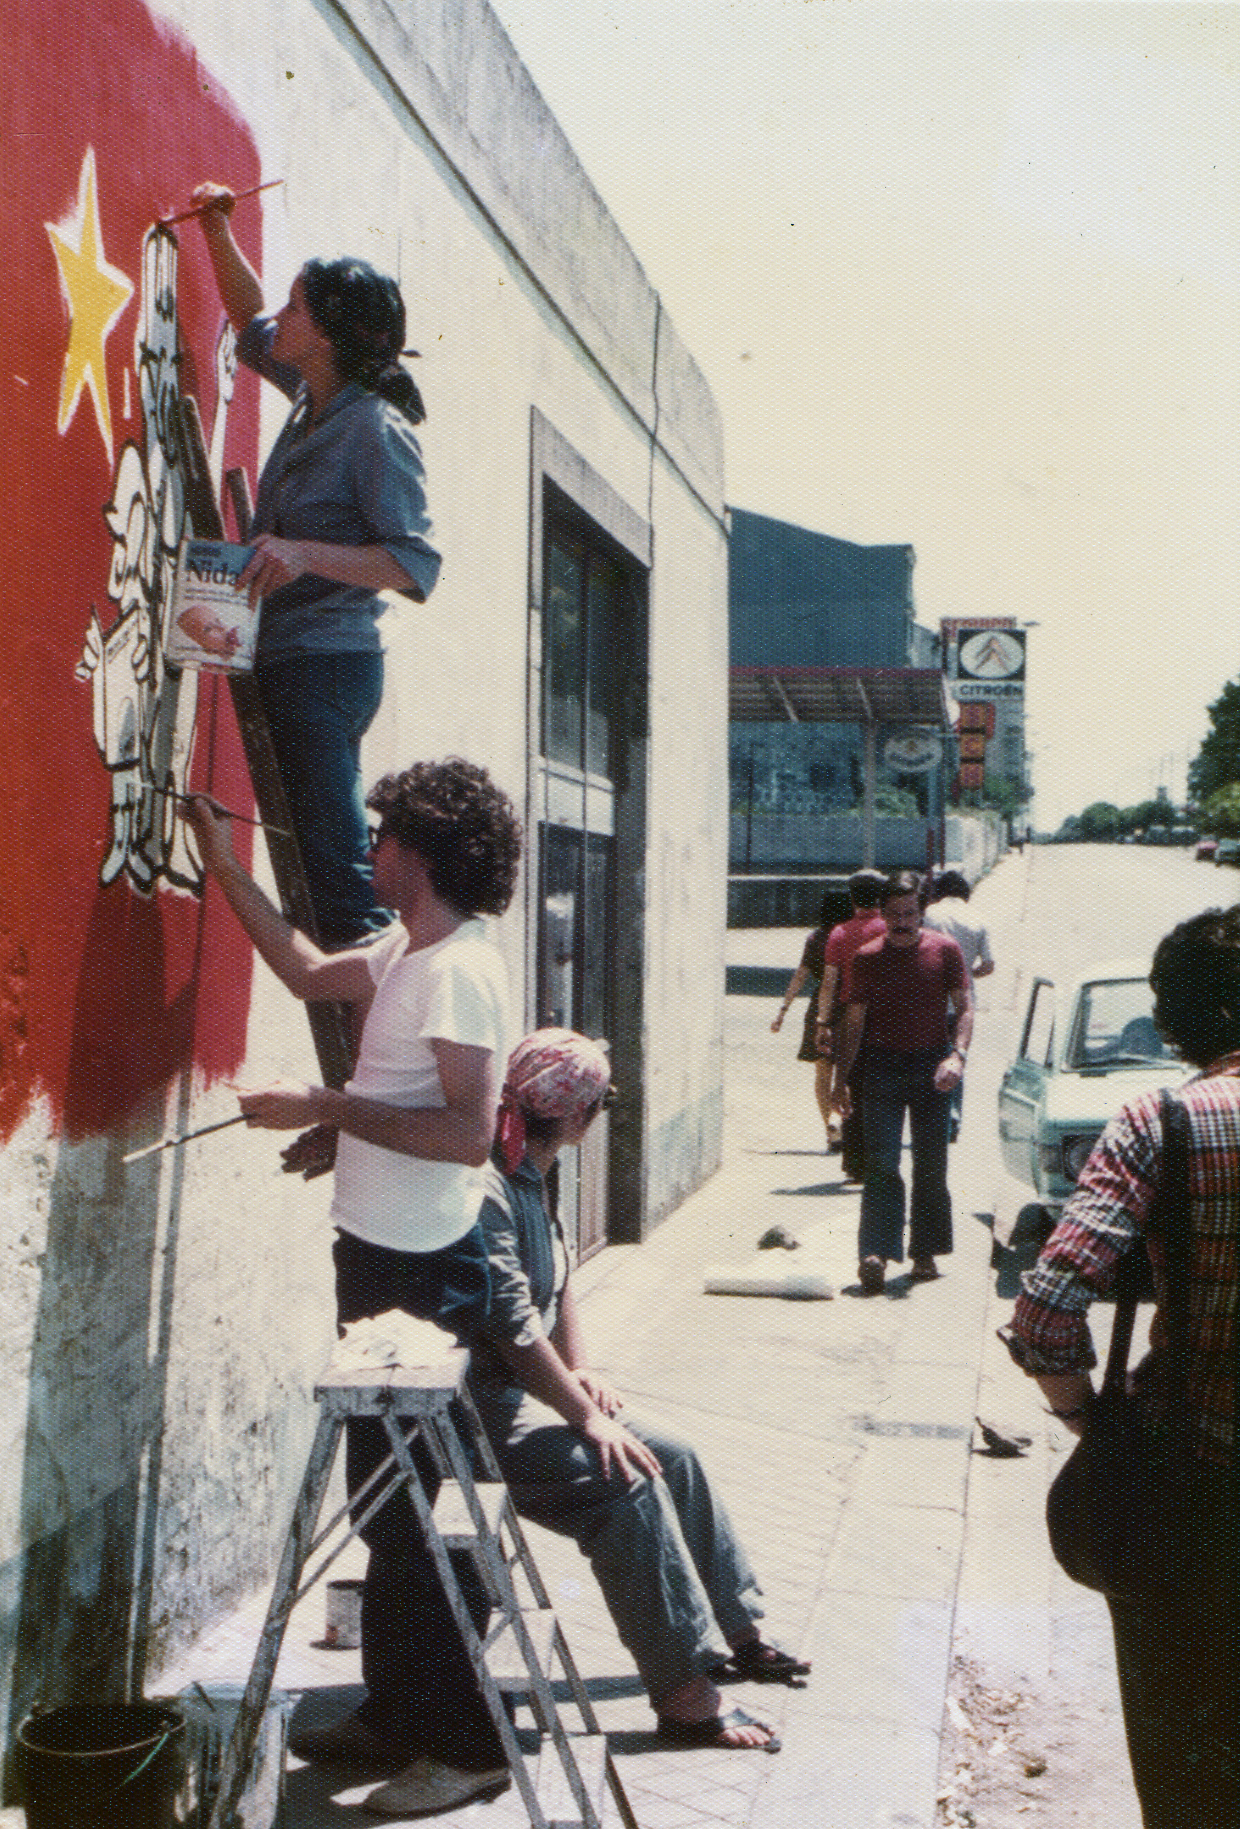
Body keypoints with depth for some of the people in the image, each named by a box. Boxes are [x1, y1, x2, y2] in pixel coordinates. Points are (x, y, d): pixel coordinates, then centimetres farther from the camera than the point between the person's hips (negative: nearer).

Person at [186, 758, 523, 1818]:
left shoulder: (459, 968, -19)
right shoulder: (402, 955, 10)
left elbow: (469, 1132, -27)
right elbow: (307, 971, 25)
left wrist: (329, 1107, -24)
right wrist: (225, 866, 22)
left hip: (421, 1274, -10)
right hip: (379, 1257, 10)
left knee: (402, 1506, -2)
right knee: (384, 1500, 17)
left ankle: (463, 1744, 11)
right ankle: (398, 1713, 31)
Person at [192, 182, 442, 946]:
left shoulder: (376, 430, -14)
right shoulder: (315, 398, 12)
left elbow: (417, 564, -21)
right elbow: (252, 328, 32)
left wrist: (308, 553, -31)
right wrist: (218, 233, 24)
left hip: (326, 665, -10)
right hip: (289, 661, 10)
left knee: (334, 862, -14)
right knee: (316, 855, 13)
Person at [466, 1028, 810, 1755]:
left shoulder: (529, 1177, 9)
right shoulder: (487, 1191, -24)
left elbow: (557, 1280, 19)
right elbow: (513, 1326, -25)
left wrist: (581, 1371, 7)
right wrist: (587, 1418, -20)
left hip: (528, 1393, 10)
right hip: (483, 1415, -10)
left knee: (671, 1457, 5)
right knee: (627, 1487, -22)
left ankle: (734, 1630, 18)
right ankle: (685, 1696, -16)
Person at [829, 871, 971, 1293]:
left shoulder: (945, 950, 3)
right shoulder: (867, 958, 5)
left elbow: (964, 1008, 2)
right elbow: (854, 1023, 8)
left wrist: (958, 1055, -15)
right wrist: (840, 1079, 5)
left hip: (931, 1068, 0)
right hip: (882, 1066, 0)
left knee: (931, 1166, 5)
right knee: (881, 1164, -8)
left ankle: (925, 1253, 15)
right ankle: (875, 1253, -13)